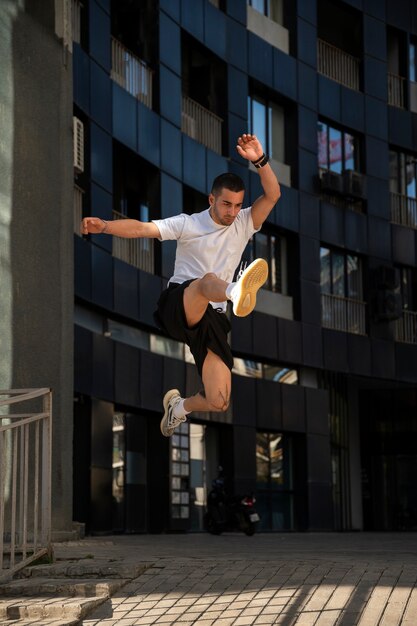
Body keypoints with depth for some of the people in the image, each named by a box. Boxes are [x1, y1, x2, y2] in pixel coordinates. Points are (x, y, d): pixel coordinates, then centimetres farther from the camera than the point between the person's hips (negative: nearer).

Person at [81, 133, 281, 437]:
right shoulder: (188, 224, 3)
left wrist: (260, 160, -17)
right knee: (207, 280, -40)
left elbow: (272, 195, -2)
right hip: (177, 306, -4)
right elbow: (142, 228, -8)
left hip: (213, 318, 4)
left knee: (219, 401, -4)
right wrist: (104, 225, -25)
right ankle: (237, 292, -79)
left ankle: (179, 405, 31)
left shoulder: (244, 224, 11)